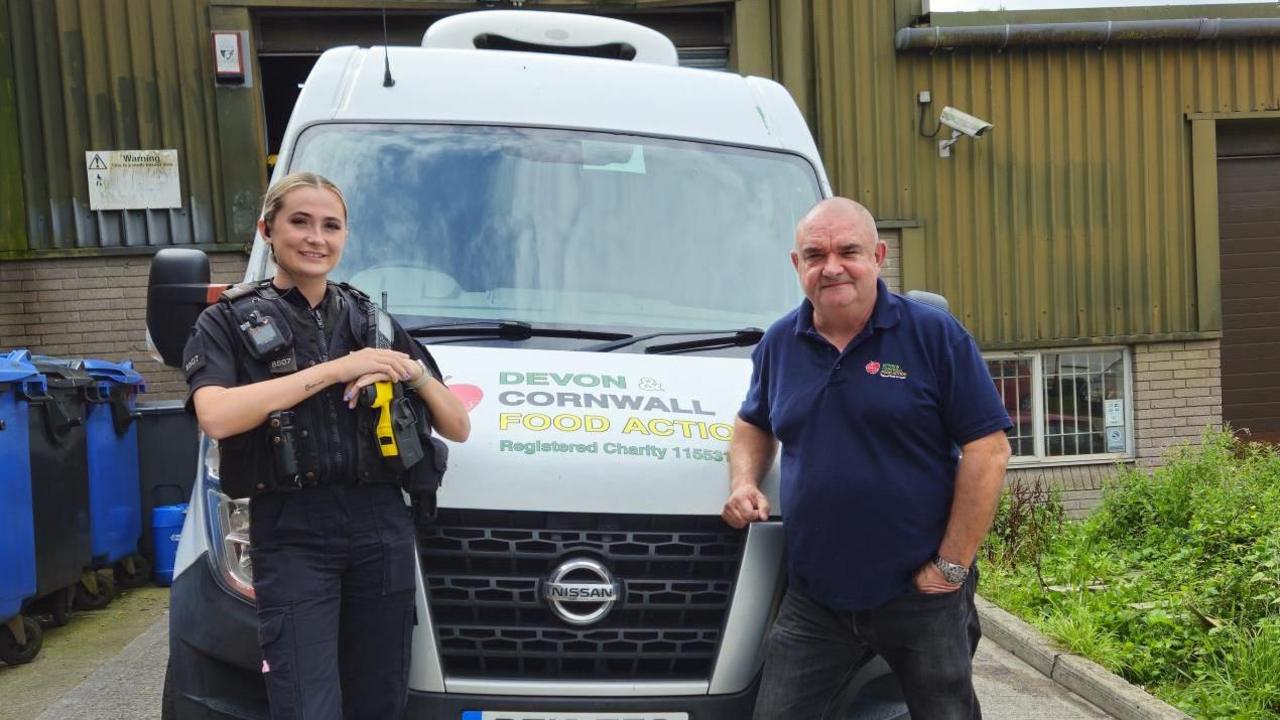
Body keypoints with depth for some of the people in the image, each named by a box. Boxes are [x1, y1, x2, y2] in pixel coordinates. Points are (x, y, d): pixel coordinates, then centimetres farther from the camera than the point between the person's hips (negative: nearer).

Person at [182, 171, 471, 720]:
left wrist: (414, 373, -6)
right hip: (292, 534, -3)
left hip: (383, 528, 4)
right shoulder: (229, 322, 4)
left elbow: (458, 429, 13)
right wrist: (334, 369, -15)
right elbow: (216, 417, -18)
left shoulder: (375, 323, 15)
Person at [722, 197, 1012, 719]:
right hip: (810, 602, 3)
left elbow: (987, 451, -9)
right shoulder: (778, 344, 6)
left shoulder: (935, 335, -7)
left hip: (922, 596, -3)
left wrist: (951, 567, -12)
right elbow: (753, 424, 22)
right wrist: (744, 482, 1)